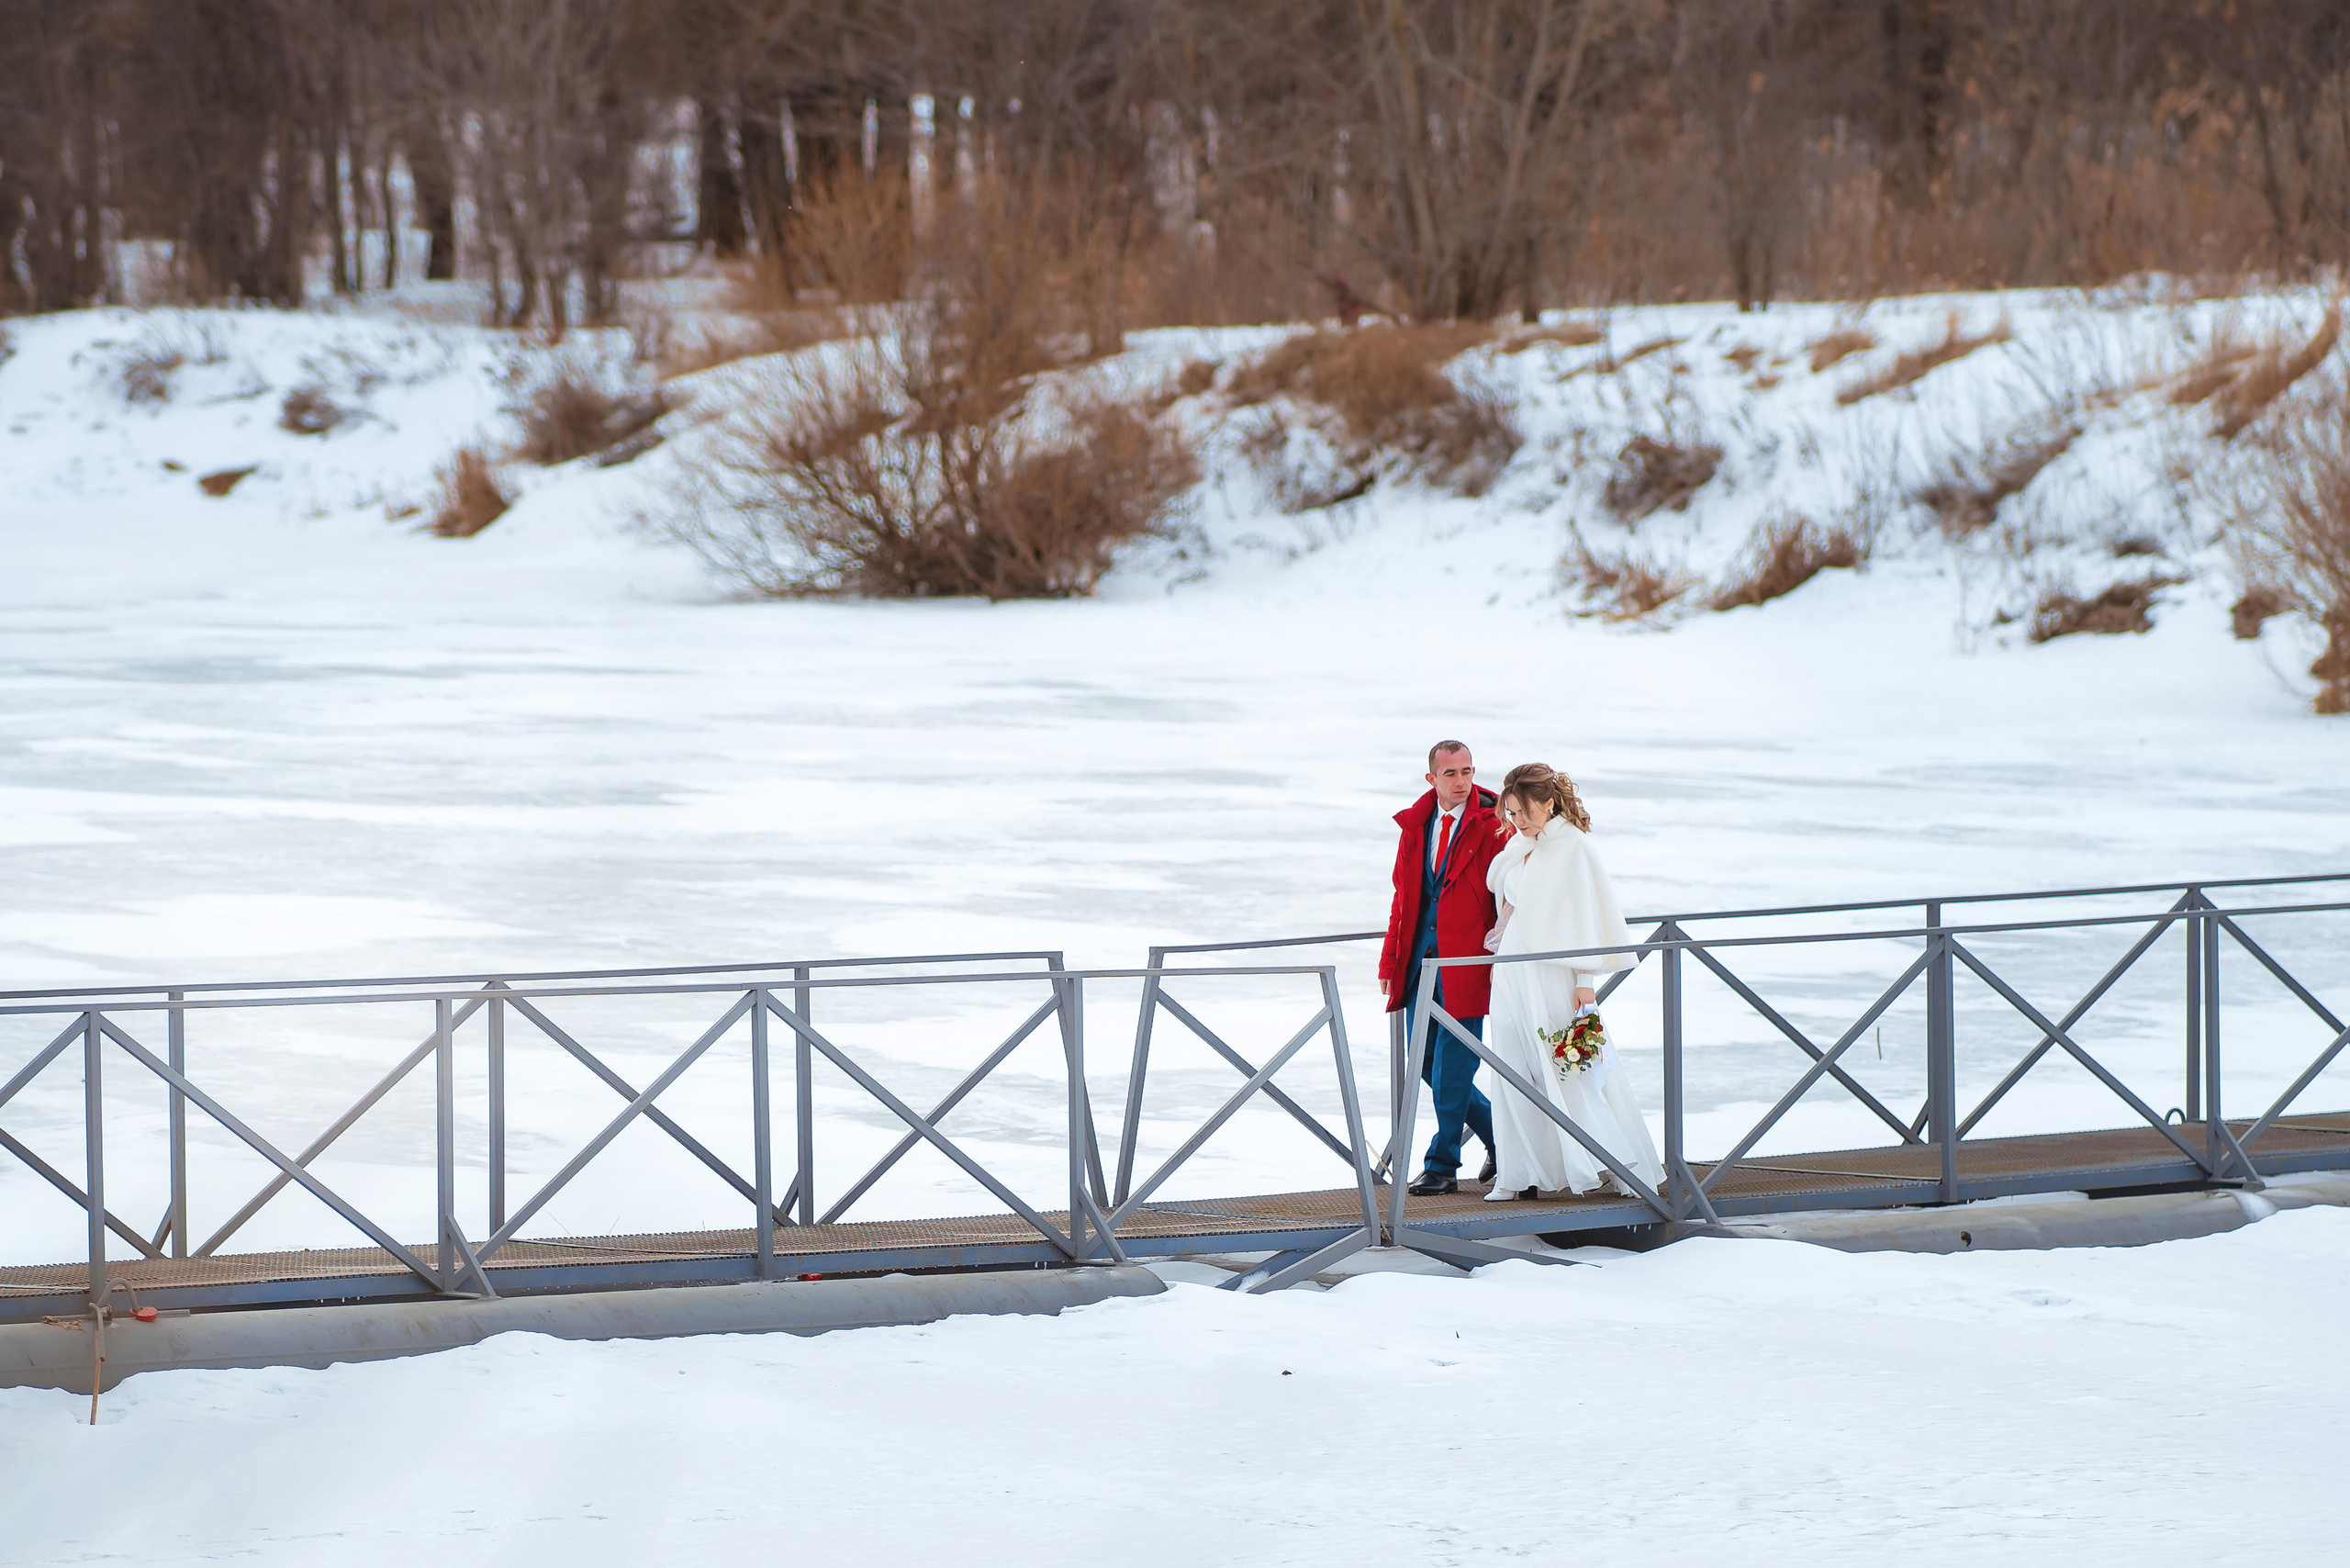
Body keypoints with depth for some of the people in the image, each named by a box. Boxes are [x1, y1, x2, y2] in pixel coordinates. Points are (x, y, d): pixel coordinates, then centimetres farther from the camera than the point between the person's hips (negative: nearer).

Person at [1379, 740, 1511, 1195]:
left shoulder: (1492, 827, -5)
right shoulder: (1415, 826, 12)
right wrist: (1391, 961, 12)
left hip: (1466, 960, -6)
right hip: (1422, 954, 6)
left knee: (1452, 1062, -5)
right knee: (1424, 1059, 8)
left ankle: (1442, 1166, 3)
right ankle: (1498, 1133, 25)